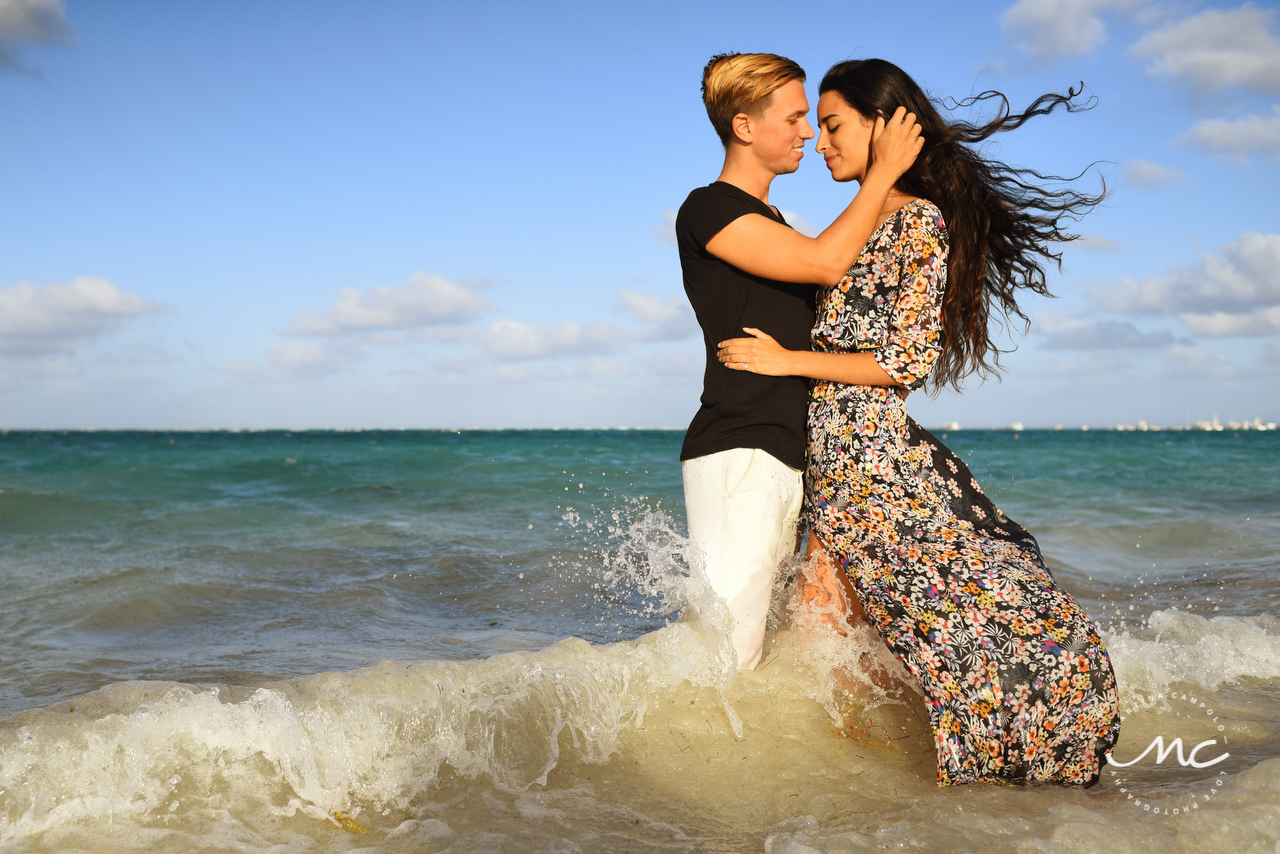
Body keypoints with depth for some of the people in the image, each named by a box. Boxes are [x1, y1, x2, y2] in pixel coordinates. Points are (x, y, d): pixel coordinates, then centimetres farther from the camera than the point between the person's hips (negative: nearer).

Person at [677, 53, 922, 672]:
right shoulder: (707, 209, -5)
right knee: (727, 652, -13)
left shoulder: (770, 226, 25)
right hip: (737, 457, -9)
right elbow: (825, 262, -16)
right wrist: (884, 170, -6)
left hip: (786, 459, 9)